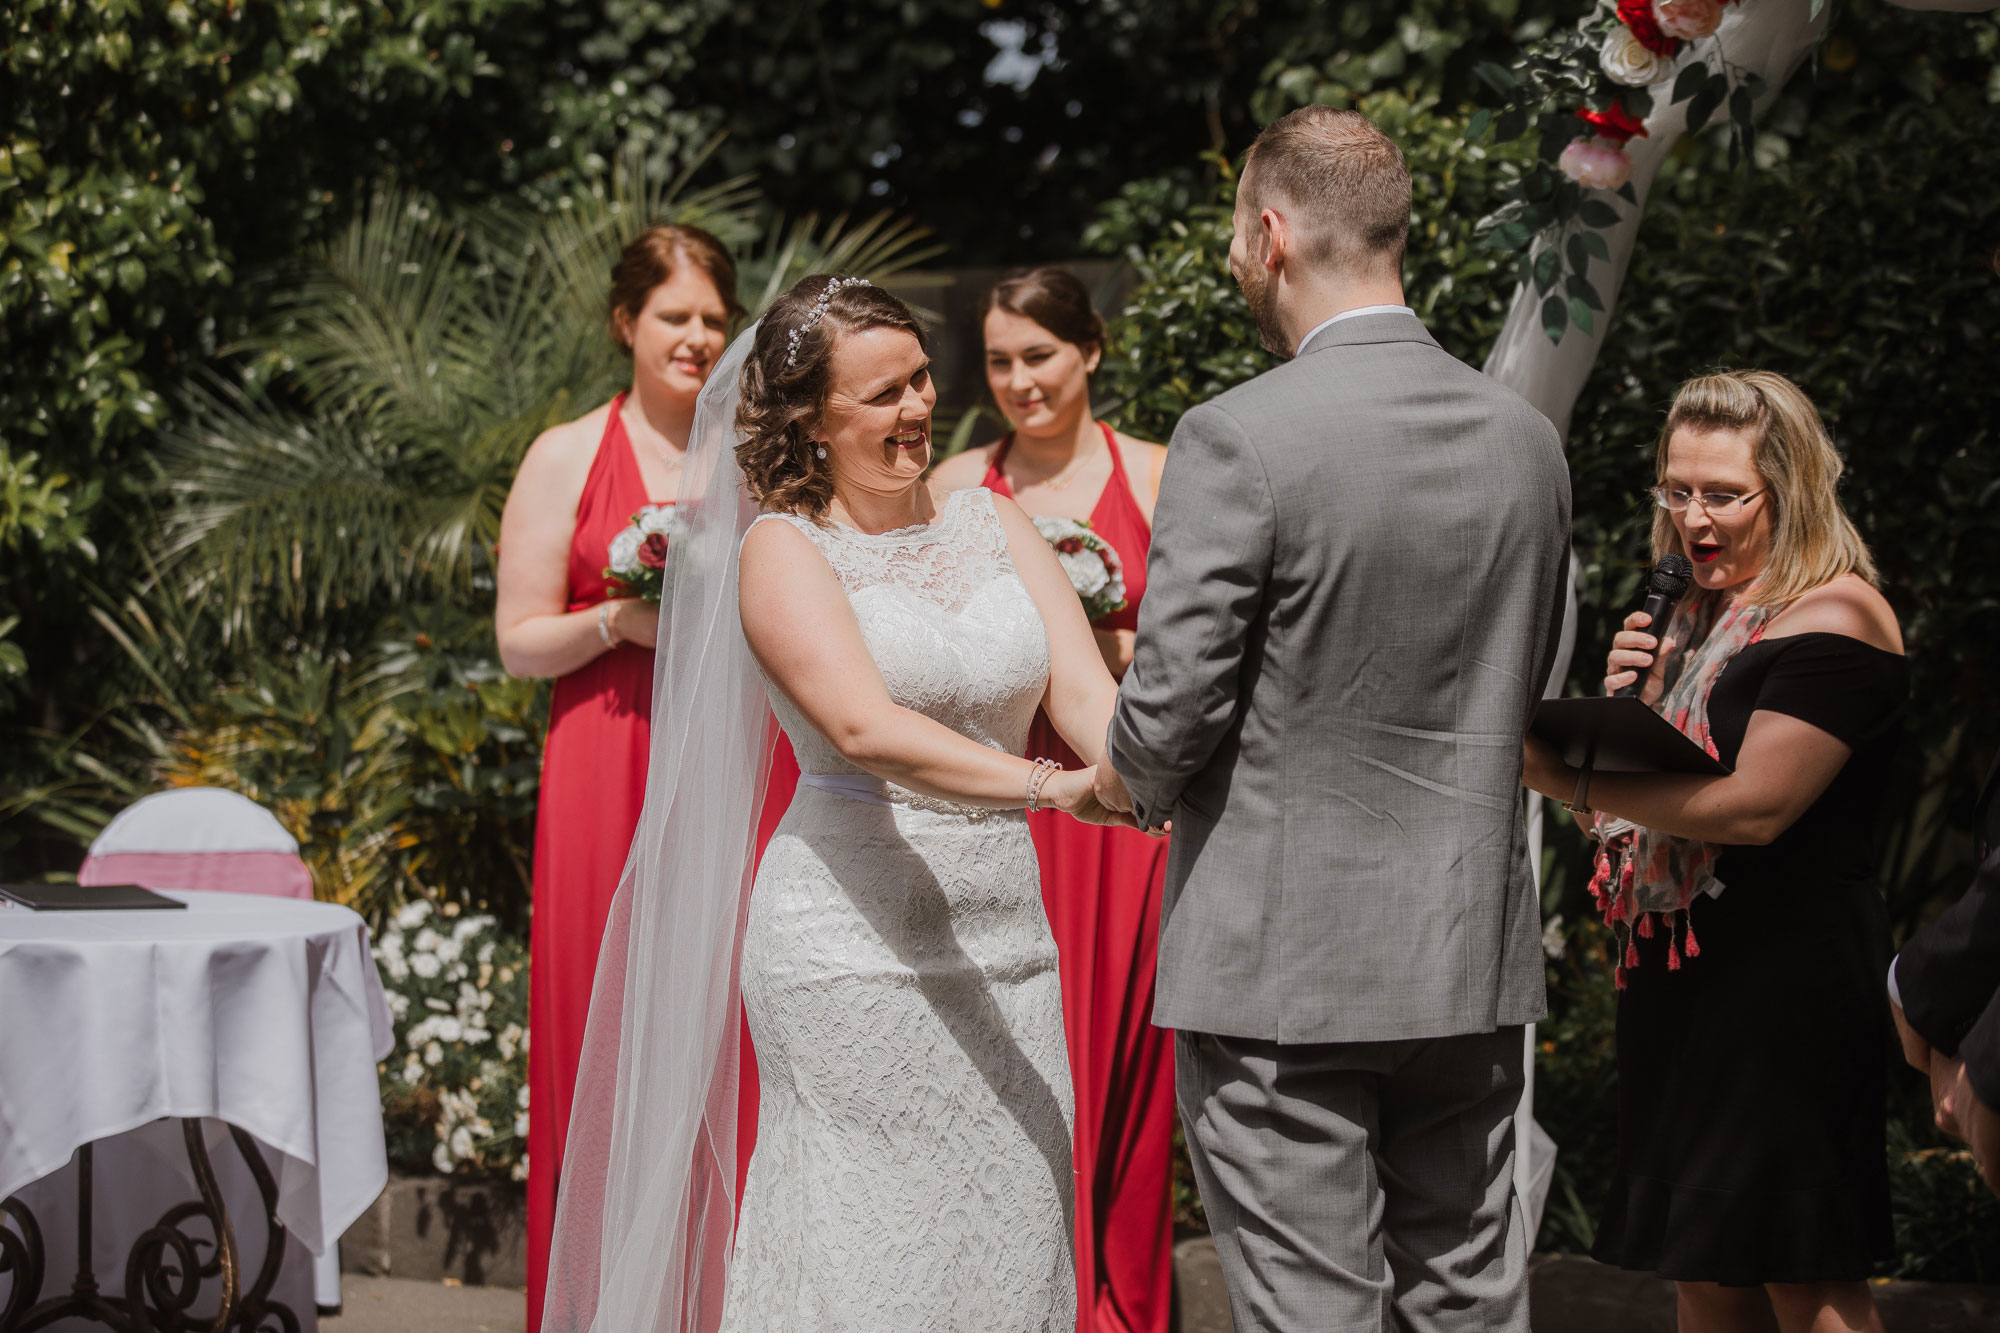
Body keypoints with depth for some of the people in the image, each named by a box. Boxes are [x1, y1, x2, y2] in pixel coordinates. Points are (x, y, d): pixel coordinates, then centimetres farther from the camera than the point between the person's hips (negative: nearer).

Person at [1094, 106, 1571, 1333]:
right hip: (1474, 956, 6)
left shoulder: (1239, 439, -15)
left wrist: (1132, 785, 8)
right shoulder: (1528, 439, 4)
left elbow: (1170, 710, -14)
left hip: (1282, 964, -6)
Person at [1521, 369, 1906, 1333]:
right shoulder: (1703, 620, 17)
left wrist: (1572, 782, -19)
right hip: (1677, 980, 9)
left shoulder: (1833, 618, -10)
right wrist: (1622, 704, 2)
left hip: (1788, 986, -9)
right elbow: (1655, 792, 21)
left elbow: (1754, 806, -21)